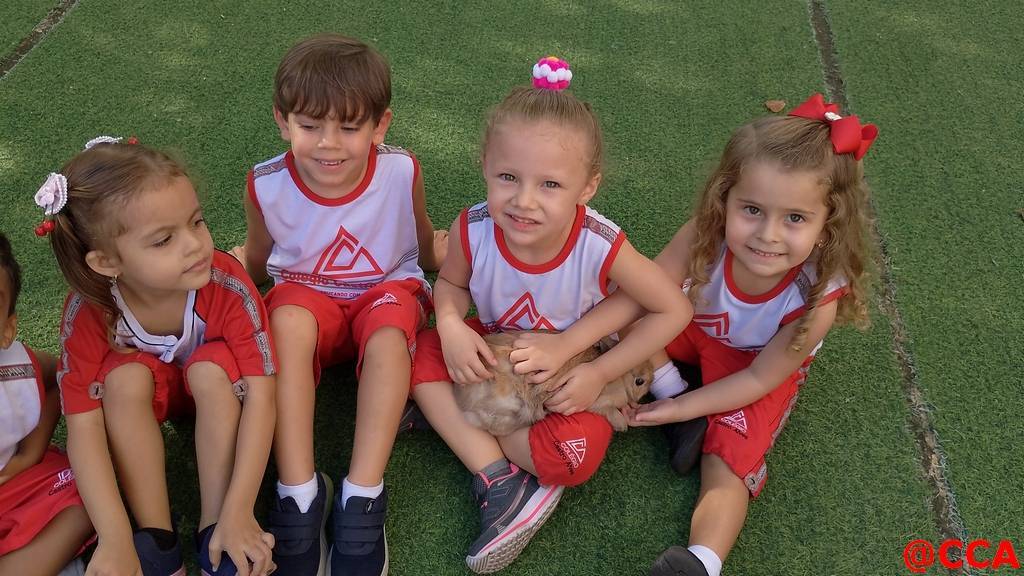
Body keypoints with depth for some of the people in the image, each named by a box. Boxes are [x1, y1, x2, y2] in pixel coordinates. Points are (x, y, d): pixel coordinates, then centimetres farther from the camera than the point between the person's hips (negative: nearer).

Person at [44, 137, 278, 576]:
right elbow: (83, 427, -30)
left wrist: (238, 514, -40)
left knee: (211, 369, -34)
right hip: (145, 392, 1)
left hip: (219, 387, -1)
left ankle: (213, 531, -21)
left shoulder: (227, 284, -34)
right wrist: (116, 540, -38)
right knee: (125, 377, -32)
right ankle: (157, 539, -21)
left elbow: (260, 392, -34)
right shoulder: (88, 312, -29)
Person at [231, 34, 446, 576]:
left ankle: (361, 499, -29)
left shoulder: (401, 173, -17)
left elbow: (426, 249, 2)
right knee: (288, 320, -36)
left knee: (389, 333, -36)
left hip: (387, 288, 0)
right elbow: (255, 265, 4)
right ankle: (298, 492, -30)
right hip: (307, 294, 0)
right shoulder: (267, 186, -16)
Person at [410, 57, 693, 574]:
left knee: (578, 455, -28)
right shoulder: (472, 231, -27)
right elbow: (451, 284, -4)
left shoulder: (602, 248, -32)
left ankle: (448, 416, -9)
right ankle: (502, 484, -21)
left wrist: (600, 375, -22)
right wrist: (450, 325, -27)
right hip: (492, 352, 3)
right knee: (420, 356, -22)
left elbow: (674, 309, -18)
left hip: (568, 368, -3)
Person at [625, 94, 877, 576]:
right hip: (697, 329, 3)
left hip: (762, 365, -2)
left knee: (729, 459, -19)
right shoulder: (702, 238, -37)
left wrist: (682, 410, -24)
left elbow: (759, 378, -23)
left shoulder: (818, 299, -37)